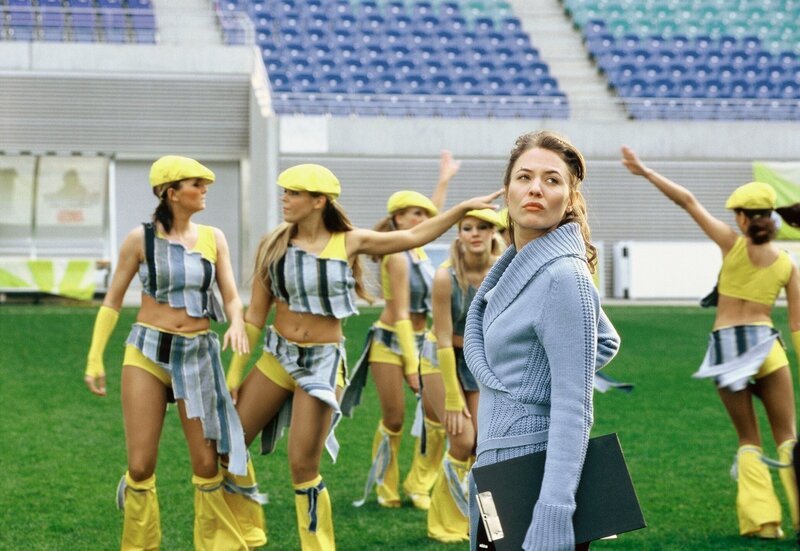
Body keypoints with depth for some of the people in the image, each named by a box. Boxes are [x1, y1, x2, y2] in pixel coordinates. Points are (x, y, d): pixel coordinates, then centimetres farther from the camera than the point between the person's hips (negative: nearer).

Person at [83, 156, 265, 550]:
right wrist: (95, 358, 0)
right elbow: (112, 301, 3)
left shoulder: (213, 238, 4)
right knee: (141, 464, -3)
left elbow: (231, 297, 5)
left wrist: (236, 323, -18)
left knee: (207, 462, -1)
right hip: (147, 352, -2)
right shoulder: (140, 239, -3)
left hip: (198, 355, 2)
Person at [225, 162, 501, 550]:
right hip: (277, 355, 3)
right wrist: (234, 373, 1)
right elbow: (255, 314, 1)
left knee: (303, 466, -3)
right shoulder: (274, 245, -2)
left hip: (322, 361, -2)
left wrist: (463, 207, -6)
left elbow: (414, 236, 2)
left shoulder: (349, 242, -5)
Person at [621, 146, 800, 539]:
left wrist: (645, 172, 2)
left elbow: (688, 201, -2)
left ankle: (761, 519, 3)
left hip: (725, 346, 0)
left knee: (749, 439, 11)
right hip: (766, 345, 0)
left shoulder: (732, 244, -3)